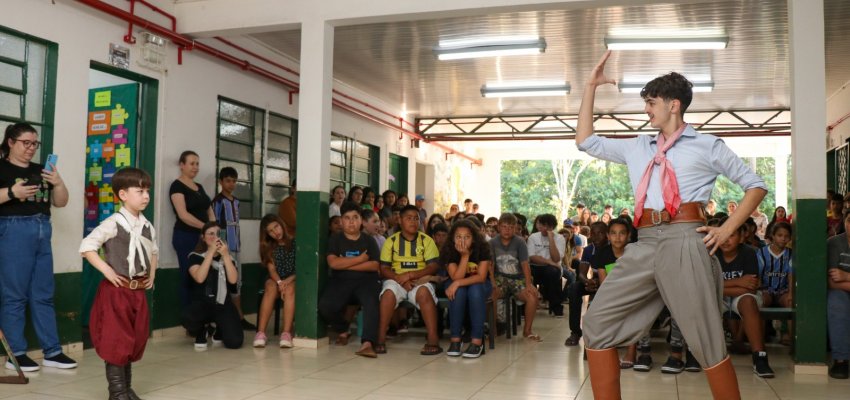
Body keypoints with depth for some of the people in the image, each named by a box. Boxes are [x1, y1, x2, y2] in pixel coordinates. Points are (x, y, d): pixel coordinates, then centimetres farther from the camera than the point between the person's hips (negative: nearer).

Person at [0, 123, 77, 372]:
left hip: (42, 232, 6)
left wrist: (58, 183, 0)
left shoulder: (40, 171, 17)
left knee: (44, 295, 8)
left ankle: (52, 352, 11)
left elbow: (61, 202, 17)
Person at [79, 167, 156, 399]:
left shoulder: (147, 226, 8)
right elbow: (86, 248, -16)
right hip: (116, 290, -7)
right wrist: (107, 271, -18)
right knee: (116, 341, -2)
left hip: (138, 291, 7)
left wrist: (152, 275, 13)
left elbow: (153, 251, 24)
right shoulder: (113, 223, -13)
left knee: (135, 340, 13)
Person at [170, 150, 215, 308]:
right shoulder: (177, 186, -5)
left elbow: (209, 210, 15)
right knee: (189, 277, -5)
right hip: (186, 237, -6)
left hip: (203, 237, 7)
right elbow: (183, 215, -16)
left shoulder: (199, 187, 17)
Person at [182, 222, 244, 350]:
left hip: (223, 303, 2)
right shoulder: (195, 256, 1)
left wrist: (225, 255, -13)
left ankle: (219, 332, 21)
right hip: (202, 302, -2)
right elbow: (199, 278, -18)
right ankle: (201, 334, 1)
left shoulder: (227, 256, 9)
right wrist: (211, 252, -17)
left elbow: (233, 280, -8)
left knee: (235, 341, -19)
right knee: (188, 318, -38)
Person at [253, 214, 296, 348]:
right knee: (271, 288, -34)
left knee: (289, 289, -37)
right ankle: (261, 332, -42)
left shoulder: (295, 243, 3)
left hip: (293, 280, -2)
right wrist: (279, 282, -23)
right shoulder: (268, 247, 10)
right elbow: (271, 269, -2)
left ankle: (287, 333, -47)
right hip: (275, 280, 2)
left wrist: (288, 280, -19)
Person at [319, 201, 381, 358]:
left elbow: (374, 265, -4)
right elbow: (333, 263, -8)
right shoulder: (335, 240, 10)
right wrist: (360, 259, -6)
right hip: (341, 282, 1)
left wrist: (346, 264, -7)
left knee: (371, 303, -34)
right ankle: (342, 330, 6)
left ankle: (367, 343, -44)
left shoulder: (369, 241, 11)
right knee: (325, 305, -26)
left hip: (365, 281, 0)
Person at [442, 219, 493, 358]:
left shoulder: (482, 248, -20)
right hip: (458, 285, 1)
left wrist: (458, 283, -36)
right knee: (458, 292, -34)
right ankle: (455, 339, -25)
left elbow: (481, 277, -26)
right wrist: (464, 255, -35)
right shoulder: (449, 251, -18)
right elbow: (456, 278, -26)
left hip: (479, 285, -1)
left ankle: (477, 341, -31)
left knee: (475, 290, -35)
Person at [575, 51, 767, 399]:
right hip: (644, 244, 5)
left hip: (685, 241, -4)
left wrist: (727, 229, 0)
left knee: (705, 341, -4)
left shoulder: (708, 146, 12)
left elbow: (756, 186, 14)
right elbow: (586, 142, 25)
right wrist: (591, 87, 22)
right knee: (598, 323, -3)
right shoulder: (637, 148, 23)